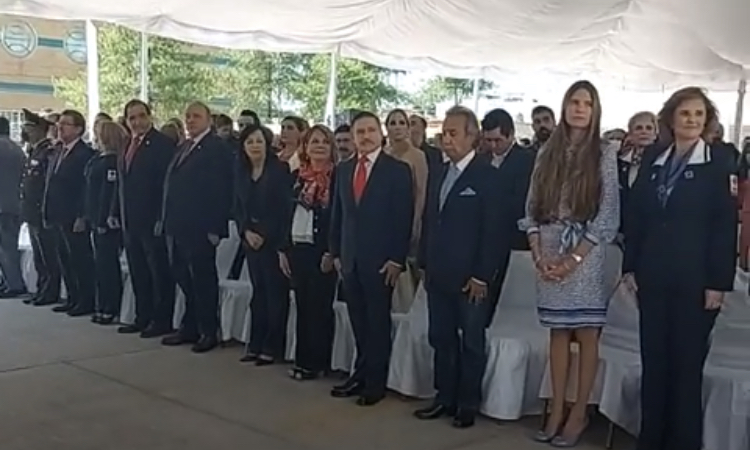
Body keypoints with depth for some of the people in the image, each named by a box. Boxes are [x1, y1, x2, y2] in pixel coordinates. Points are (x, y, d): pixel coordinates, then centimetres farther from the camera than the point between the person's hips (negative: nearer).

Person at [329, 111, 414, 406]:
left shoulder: (398, 170, -6)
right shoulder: (343, 169, 10)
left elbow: (404, 218, -9)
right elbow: (338, 214, 14)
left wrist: (397, 260, -13)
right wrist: (336, 252, 9)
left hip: (380, 260, -5)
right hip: (349, 258, 5)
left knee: (378, 322, 5)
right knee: (358, 322, 11)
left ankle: (376, 383, 16)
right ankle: (361, 374, 23)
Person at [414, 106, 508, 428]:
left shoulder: (489, 177, -9)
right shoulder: (438, 174, 12)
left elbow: (494, 231, -13)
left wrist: (481, 276, -15)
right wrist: (425, 264, 11)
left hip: (470, 278, -6)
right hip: (438, 275, 7)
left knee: (472, 343, 7)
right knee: (441, 339, 13)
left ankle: (468, 405, 18)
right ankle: (444, 398, 25)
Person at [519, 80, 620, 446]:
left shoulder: (605, 154, 0)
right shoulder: (547, 153, 9)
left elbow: (608, 213, -6)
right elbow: (532, 207, 7)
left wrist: (574, 258, -13)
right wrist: (538, 254, -6)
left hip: (586, 257, -3)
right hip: (548, 256, 3)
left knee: (586, 334, 4)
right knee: (558, 332, 9)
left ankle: (579, 412, 13)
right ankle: (556, 410, 17)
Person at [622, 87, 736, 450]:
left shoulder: (718, 166, -2)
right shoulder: (653, 165, 11)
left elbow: (726, 227, -7)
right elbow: (636, 219, 11)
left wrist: (719, 282, -12)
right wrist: (630, 267, 5)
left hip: (695, 280, -4)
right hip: (654, 278, 4)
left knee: (687, 363, 3)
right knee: (653, 360, 8)